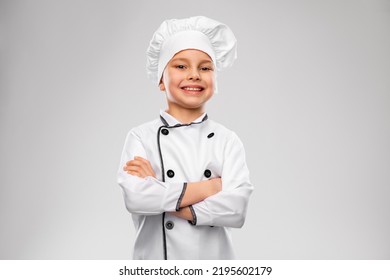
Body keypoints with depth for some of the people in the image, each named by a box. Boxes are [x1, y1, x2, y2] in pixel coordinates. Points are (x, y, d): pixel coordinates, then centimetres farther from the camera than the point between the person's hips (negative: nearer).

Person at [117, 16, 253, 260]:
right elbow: (135, 197, -23)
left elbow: (236, 208, -17)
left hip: (216, 257, 1)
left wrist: (162, 197, -19)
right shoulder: (141, 137, -7)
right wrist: (208, 187, -19)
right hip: (156, 256, -1)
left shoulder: (227, 140, -5)